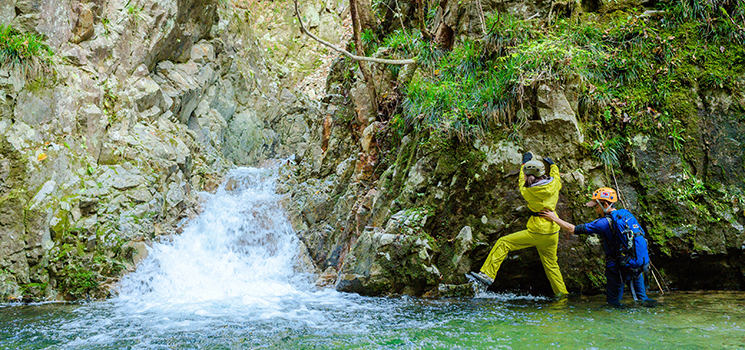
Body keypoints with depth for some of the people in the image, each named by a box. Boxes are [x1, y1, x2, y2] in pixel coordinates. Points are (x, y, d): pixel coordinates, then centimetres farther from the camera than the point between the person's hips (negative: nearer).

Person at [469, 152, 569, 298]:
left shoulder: (528, 192, -12)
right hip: (552, 233, 5)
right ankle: (562, 293, 28)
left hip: (536, 232, -5)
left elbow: (522, 184, 13)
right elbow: (556, 177, 23)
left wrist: (525, 163, 26)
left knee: (503, 243, 1)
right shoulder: (554, 184, -4)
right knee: (551, 264, 21)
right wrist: (552, 164, 42)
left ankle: (488, 274, -4)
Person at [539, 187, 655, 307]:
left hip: (618, 268, -6)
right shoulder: (627, 214, 2)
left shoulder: (604, 223, -18)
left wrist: (555, 218, -8)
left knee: (613, 301, 10)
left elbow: (573, 229, -16)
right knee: (640, 297, 20)